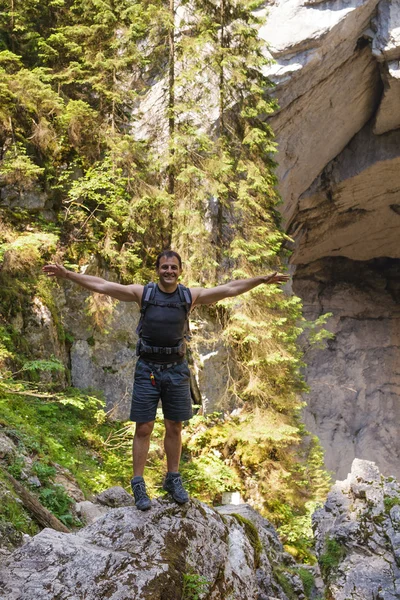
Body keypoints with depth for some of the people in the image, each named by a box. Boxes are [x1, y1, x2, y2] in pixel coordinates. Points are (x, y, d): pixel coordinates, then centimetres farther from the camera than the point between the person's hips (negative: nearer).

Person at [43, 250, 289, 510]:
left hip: (176, 369, 2)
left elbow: (230, 288, 2)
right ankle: (139, 485, 12)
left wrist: (262, 280, -3)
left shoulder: (191, 295, 2)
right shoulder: (143, 293, -2)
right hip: (147, 368, -2)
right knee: (144, 428, 1)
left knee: (174, 428, 10)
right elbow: (101, 285, -6)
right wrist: (67, 274, -12)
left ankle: (173, 479, 26)